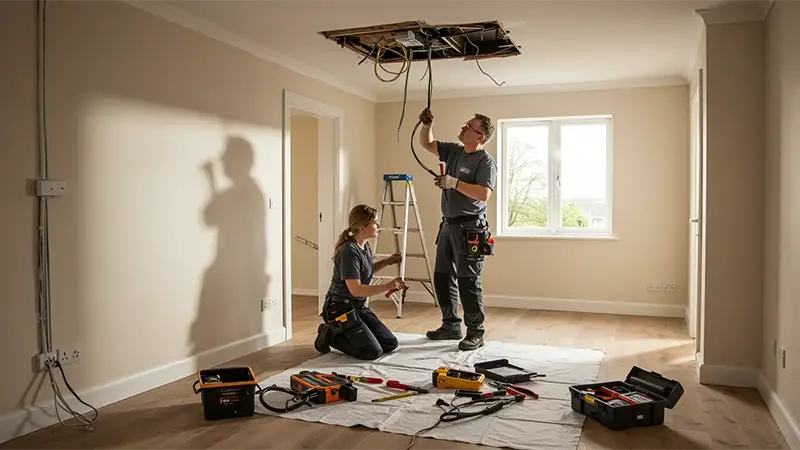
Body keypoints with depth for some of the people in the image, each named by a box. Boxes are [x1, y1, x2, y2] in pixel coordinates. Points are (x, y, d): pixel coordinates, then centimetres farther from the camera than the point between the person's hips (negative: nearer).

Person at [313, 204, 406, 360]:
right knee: (373, 352, -13)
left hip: (359, 307, 9)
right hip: (340, 308, -9)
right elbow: (356, 289, -27)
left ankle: (339, 333, 17)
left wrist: (386, 262, 10)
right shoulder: (349, 251, -23)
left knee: (390, 344, 7)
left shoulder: (365, 247, 5)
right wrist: (387, 286, -28)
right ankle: (329, 335, 3)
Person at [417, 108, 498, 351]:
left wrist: (454, 183, -21)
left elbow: (484, 194, -23)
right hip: (448, 224, 9)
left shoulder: (485, 161, -11)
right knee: (442, 277, 13)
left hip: (469, 228, -8)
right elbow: (427, 143, 23)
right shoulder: (454, 151, 12)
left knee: (468, 281, -6)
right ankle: (451, 326, 26)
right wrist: (427, 125, 4)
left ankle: (476, 333, 6)